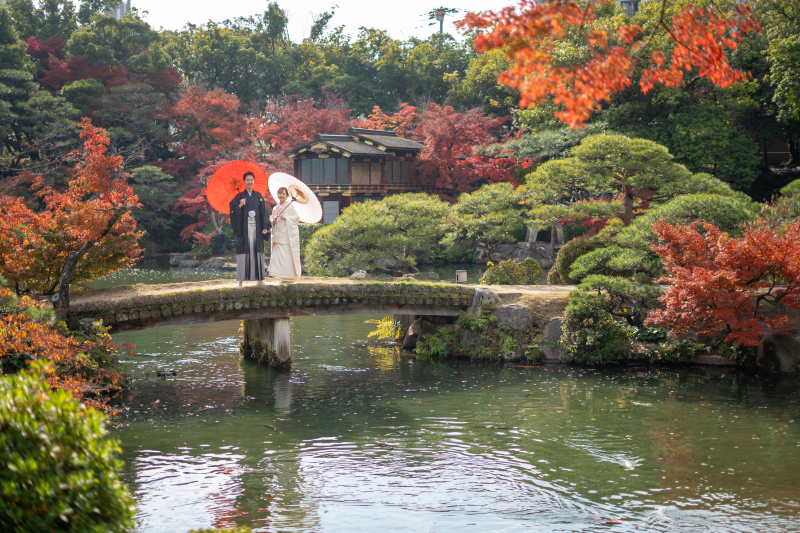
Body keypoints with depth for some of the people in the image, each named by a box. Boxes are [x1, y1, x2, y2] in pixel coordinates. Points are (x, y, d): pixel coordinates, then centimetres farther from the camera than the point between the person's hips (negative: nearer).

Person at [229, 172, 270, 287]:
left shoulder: (258, 196, 12)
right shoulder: (239, 196, 5)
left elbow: (263, 212, 10)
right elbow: (233, 211, -1)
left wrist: (265, 227, 2)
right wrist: (240, 206, -20)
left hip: (256, 227, 2)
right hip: (244, 227, -2)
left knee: (257, 251, 2)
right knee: (243, 252, -6)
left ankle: (259, 278, 6)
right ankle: (240, 280, -5)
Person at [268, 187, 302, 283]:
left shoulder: (290, 206, -1)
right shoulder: (275, 208, 16)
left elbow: (297, 218, -5)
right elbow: (271, 219, 21)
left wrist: (285, 218, -14)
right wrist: (273, 220, -1)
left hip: (287, 234, -6)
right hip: (278, 234, 6)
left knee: (287, 256, -8)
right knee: (277, 256, 1)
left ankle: (289, 278, -1)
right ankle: (283, 278, 8)